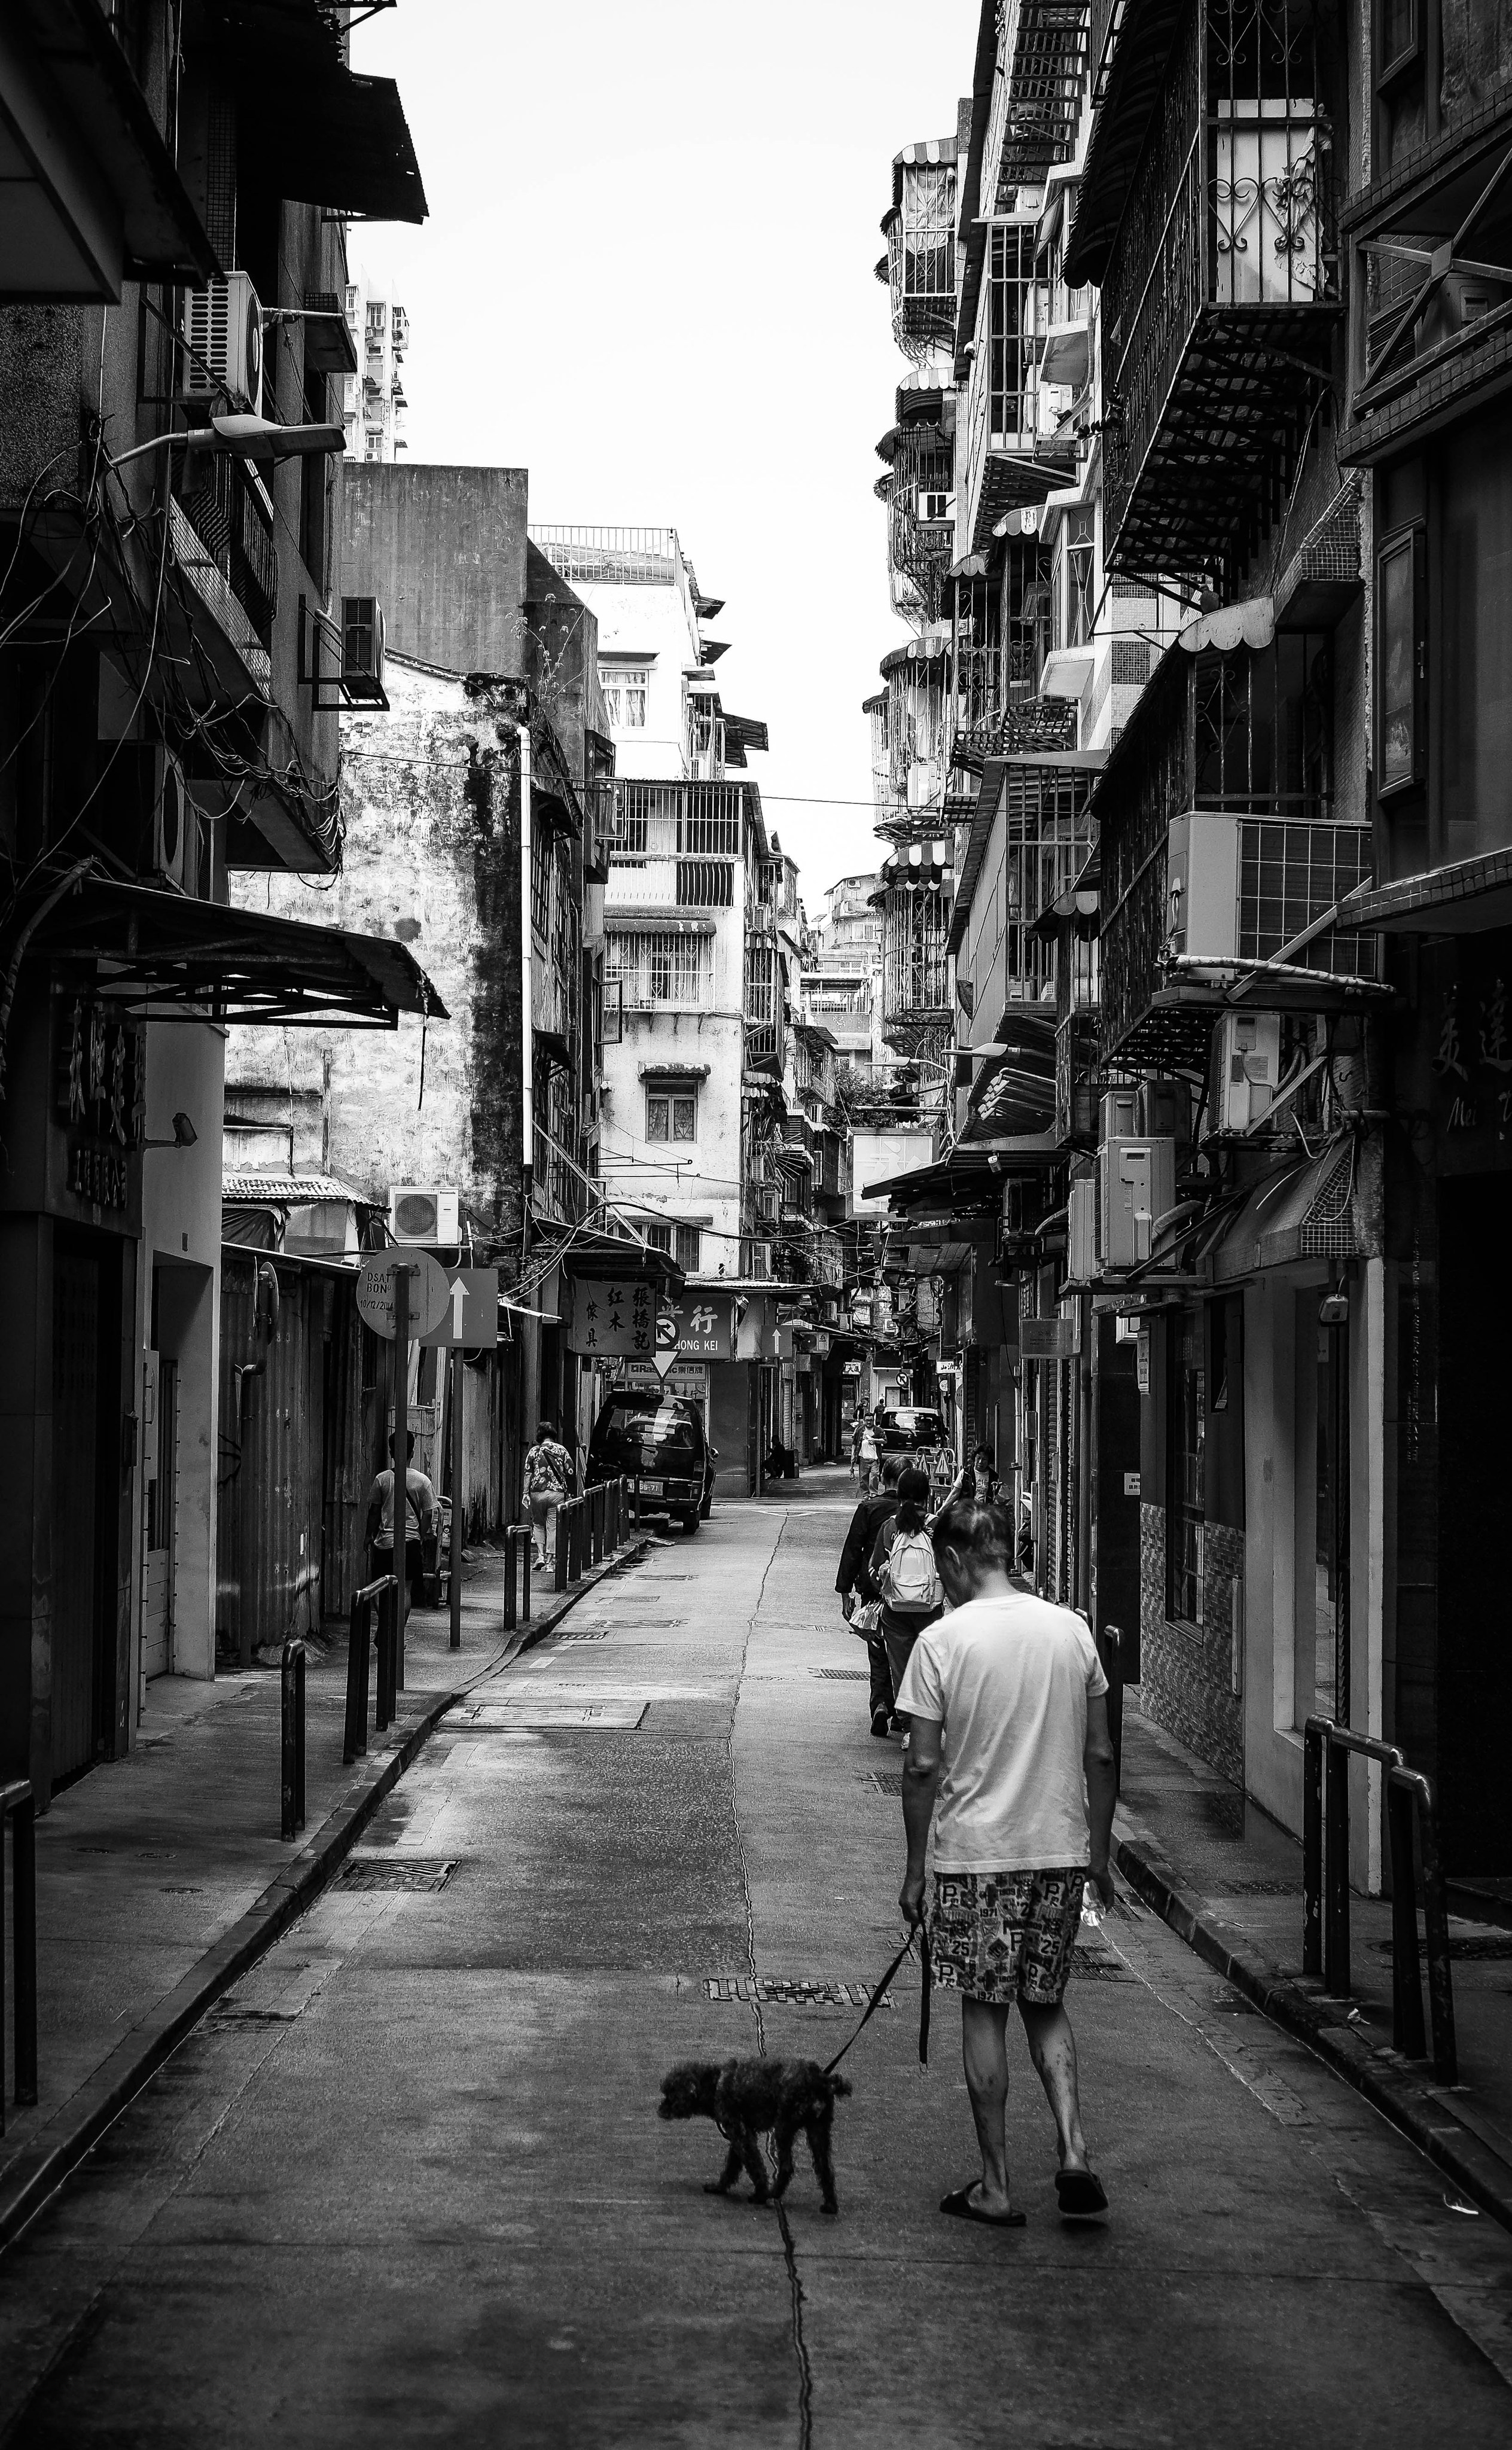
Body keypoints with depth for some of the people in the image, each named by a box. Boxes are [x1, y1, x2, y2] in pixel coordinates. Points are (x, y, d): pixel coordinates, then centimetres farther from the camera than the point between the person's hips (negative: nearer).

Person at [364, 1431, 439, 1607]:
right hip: (411, 1540, 0)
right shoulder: (422, 1481, -2)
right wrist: (420, 1537, 9)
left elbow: (374, 1512, 3)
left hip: (385, 1541, 0)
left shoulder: (382, 1479, -2)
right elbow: (428, 1514, -1)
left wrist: (370, 1536, 14)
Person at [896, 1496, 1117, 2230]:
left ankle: (995, 2187, 11)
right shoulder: (1071, 1630, 3)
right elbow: (1100, 1756, 7)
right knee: (1046, 2005, 17)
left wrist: (915, 1866, 1)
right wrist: (1099, 1851, 16)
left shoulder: (943, 1640, -9)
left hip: (977, 1854, -4)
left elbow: (923, 1766, -9)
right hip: (1061, 1849, 4)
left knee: (984, 2013, 6)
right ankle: (1073, 2151, 1)